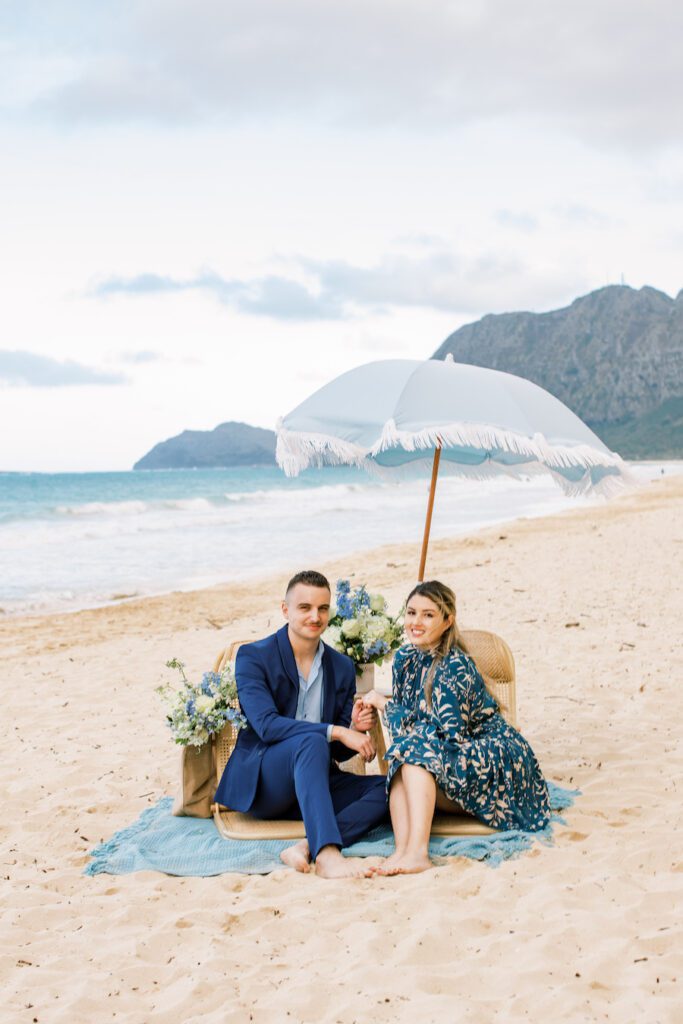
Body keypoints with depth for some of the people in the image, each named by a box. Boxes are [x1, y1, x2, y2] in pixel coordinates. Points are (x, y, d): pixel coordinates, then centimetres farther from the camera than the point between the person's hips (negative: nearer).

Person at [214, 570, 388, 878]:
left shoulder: (342, 667, 10)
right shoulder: (253, 656, -6)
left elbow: (339, 751, 11)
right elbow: (266, 724, -20)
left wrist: (355, 728, -13)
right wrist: (335, 732, -27)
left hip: (311, 782, 6)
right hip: (258, 782, -5)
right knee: (312, 741, -35)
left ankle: (308, 846, -35)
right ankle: (327, 855, -49)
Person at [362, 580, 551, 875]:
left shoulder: (455, 667, -20)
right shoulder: (405, 658, 4)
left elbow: (448, 731, -25)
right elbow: (405, 721, 11)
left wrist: (384, 704, -15)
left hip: (498, 758, -7)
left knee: (418, 747, -29)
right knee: (402, 768, -22)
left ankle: (417, 852, -42)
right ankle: (402, 850, -38)